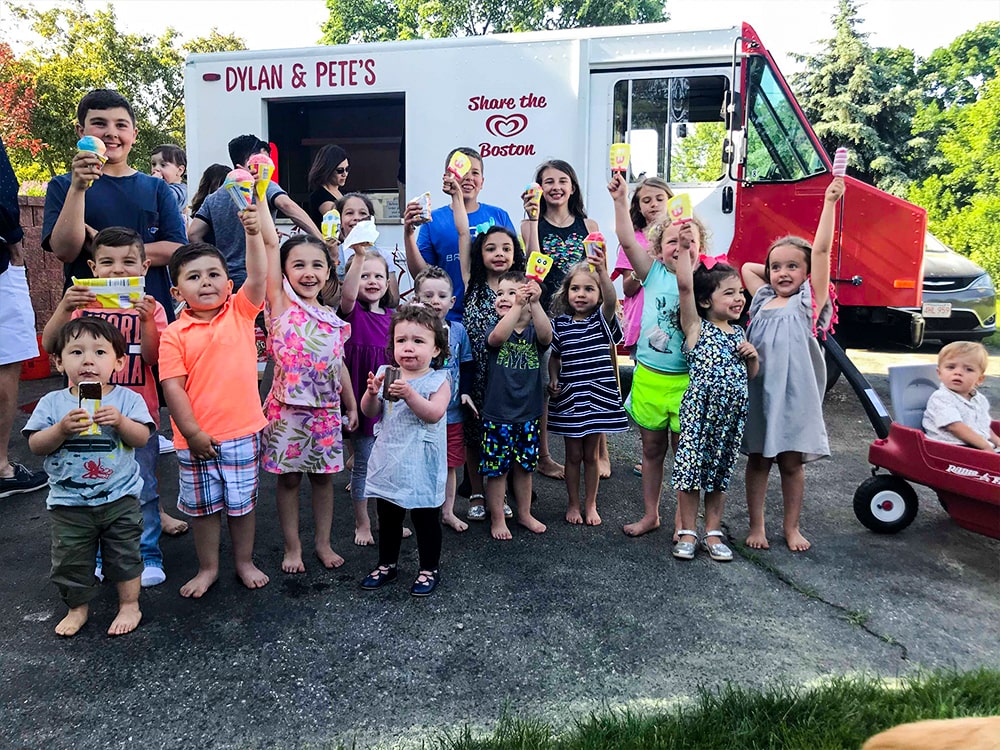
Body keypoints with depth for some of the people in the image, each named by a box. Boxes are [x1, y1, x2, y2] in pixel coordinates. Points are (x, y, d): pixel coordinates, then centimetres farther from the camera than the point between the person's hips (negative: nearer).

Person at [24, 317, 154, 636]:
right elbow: (35, 446, -8)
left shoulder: (127, 399, -7)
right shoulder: (52, 403, -4)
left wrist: (121, 421, -29)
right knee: (70, 559, 15)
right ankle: (78, 607, 37)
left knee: (124, 554, 12)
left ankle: (129, 605, 30)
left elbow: (142, 438, -12)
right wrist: (62, 428, -24)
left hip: (120, 498, -1)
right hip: (68, 503, 2)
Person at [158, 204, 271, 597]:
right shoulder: (174, 334, -5)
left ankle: (245, 562, 33)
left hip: (242, 431, 0)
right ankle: (208, 567, 34)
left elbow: (257, 277, -15)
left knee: (241, 501, 15)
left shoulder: (240, 312, 0)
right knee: (202, 505, 15)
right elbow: (173, 388, -7)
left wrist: (253, 233, -26)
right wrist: (193, 433, -11)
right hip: (196, 436, 0)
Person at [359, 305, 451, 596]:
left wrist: (409, 394, -32)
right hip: (389, 461, 5)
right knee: (388, 517, 17)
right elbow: (370, 412, 3)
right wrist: (372, 392, -16)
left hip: (421, 465, -4)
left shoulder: (437, 381, -8)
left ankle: (429, 569, 24)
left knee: (425, 517, 8)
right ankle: (387, 564, 35)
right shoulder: (385, 374, 3)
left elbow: (434, 413, -22)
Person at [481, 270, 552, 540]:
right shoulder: (496, 329, -6)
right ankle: (497, 519, 23)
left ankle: (524, 514, 34)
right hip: (497, 415, -2)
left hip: (528, 414, 2)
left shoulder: (534, 331, -2)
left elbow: (546, 336, -25)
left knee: (524, 466, 17)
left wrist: (534, 304, -39)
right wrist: (518, 306, -41)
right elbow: (497, 337, -30)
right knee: (496, 468, 6)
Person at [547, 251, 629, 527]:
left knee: (592, 454, 11)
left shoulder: (602, 319, -5)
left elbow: (611, 299, -27)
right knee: (573, 455, 11)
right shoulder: (560, 324, 0)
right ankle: (573, 504, 27)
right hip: (569, 398, 1)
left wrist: (602, 272, -44)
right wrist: (553, 379, -6)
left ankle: (590, 504, 27)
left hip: (599, 396, -1)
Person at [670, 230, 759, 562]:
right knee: (691, 470, 0)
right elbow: (685, 285, -19)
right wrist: (684, 248, -23)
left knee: (719, 473, 13)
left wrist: (752, 356, 0)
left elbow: (750, 375, 20)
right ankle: (687, 532, 15)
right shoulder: (696, 328, -4)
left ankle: (713, 533, 24)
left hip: (732, 414, 5)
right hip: (699, 410, -5)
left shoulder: (739, 333, 13)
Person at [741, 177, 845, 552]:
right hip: (759, 390, 3)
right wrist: (772, 270, 16)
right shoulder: (763, 298, 11)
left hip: (795, 392, -3)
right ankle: (756, 525, 19)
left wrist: (829, 202, -10)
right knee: (757, 460, 9)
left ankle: (792, 527, 21)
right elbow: (746, 266, 27)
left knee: (792, 462, 7)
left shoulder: (809, 300, -1)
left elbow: (822, 250, -8)